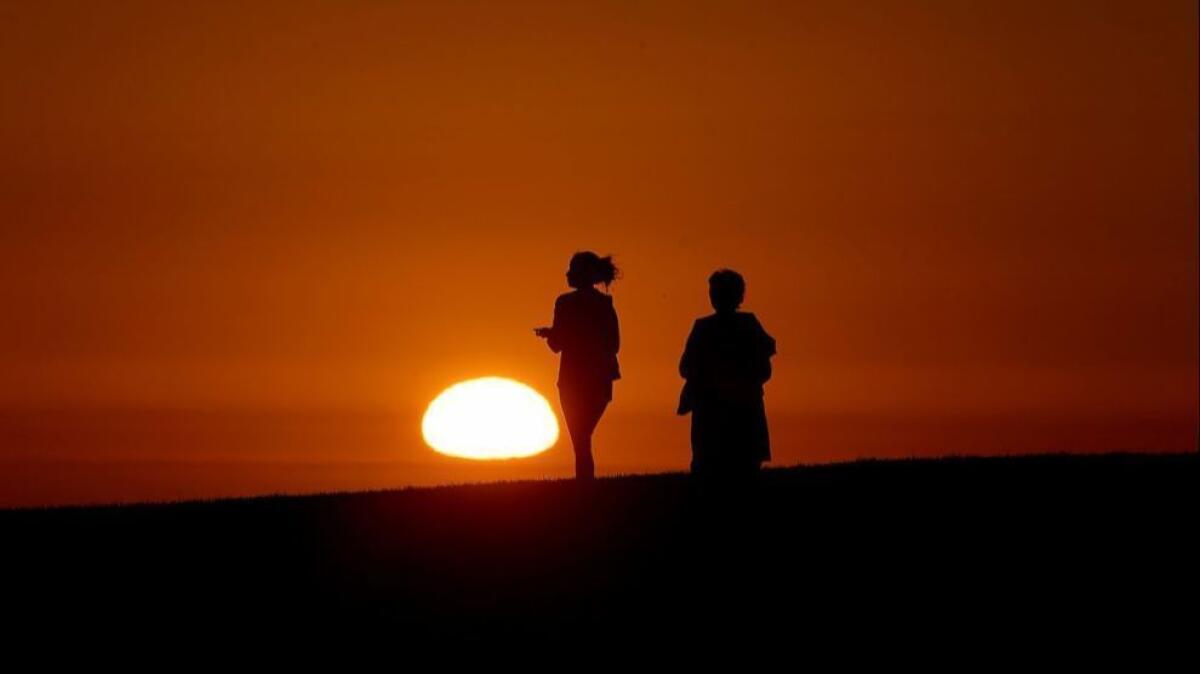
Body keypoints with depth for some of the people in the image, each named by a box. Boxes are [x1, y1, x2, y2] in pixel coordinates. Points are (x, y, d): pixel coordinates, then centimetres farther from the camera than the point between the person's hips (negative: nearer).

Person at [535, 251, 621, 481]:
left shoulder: (566, 302, -9)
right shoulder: (605, 304, 7)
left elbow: (557, 344, -11)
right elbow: (614, 344, 8)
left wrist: (548, 333, 9)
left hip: (574, 380, -5)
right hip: (601, 380, 5)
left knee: (580, 442, 0)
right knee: (583, 439, 17)